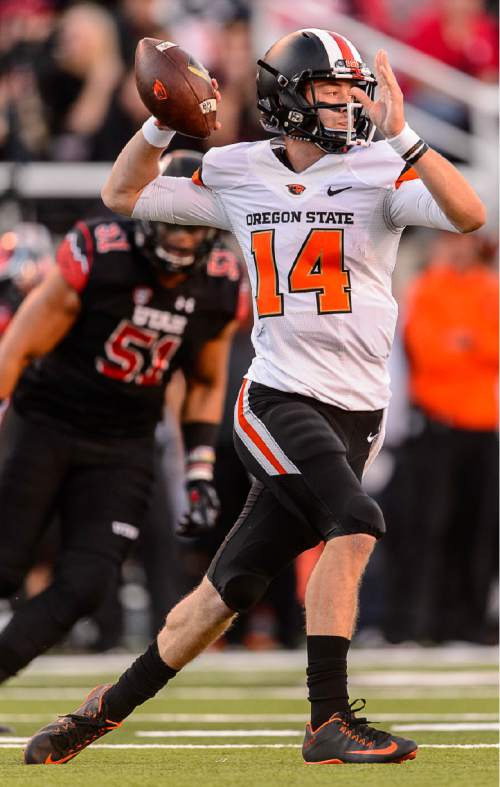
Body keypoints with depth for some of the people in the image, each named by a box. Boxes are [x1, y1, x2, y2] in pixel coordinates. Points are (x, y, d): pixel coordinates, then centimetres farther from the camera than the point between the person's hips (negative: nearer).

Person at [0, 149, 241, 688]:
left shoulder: (218, 292, -4)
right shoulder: (96, 258, -19)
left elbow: (206, 384, 13)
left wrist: (199, 475, 6)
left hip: (122, 448, 4)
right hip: (43, 426, -4)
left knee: (85, 586, -10)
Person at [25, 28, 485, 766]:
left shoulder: (378, 172, -1)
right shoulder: (240, 177, 5)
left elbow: (468, 214, -18)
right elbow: (124, 194, 17)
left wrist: (400, 135, -25)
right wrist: (163, 123, 0)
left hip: (355, 415, 1)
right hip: (277, 400, -1)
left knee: (226, 594, 5)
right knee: (355, 524, -28)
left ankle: (107, 708, 22)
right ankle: (329, 721, -23)